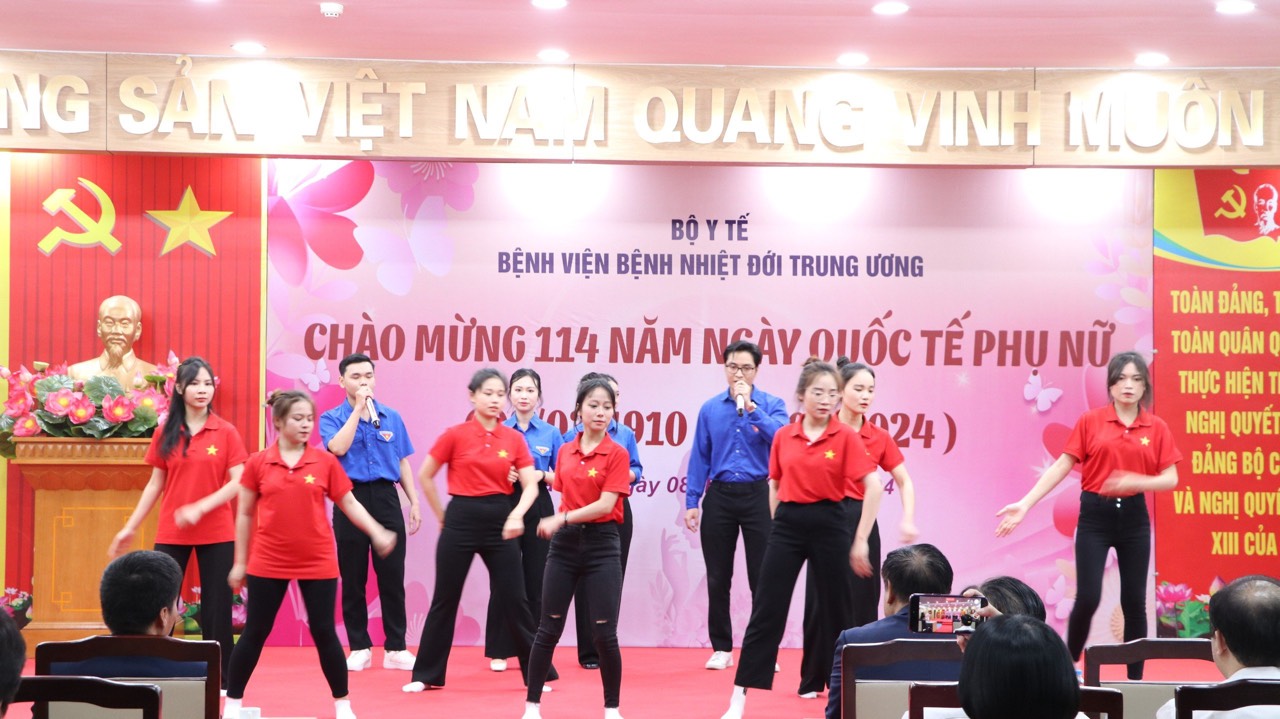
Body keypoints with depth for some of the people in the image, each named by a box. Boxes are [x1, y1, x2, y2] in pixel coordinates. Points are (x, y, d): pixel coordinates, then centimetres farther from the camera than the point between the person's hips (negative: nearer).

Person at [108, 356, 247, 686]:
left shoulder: (226, 432, -3)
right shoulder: (165, 433, 3)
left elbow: (238, 483, -8)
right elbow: (155, 484, 9)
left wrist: (200, 508, -19)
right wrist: (131, 526, 6)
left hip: (216, 534, -2)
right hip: (170, 533, 2)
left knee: (216, 608, 4)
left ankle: (222, 680, 13)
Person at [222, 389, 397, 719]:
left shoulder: (325, 462, -1)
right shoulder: (258, 463, -2)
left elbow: (349, 503, 5)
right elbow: (245, 515, 6)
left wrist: (377, 532, -8)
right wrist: (240, 562, 7)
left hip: (318, 563, 0)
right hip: (268, 564, 0)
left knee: (324, 632, 5)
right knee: (254, 633, 6)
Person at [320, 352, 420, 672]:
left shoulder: (392, 417, 9)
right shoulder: (332, 418, 2)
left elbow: (402, 463, 13)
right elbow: (338, 447, -19)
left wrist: (414, 502, 8)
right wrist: (358, 409, -15)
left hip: (386, 498, 2)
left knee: (392, 576, 2)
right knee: (353, 578, 4)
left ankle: (396, 648, 8)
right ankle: (359, 648, 13)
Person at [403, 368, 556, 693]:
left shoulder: (514, 438, 2)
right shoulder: (455, 435, -4)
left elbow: (531, 485, -1)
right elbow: (425, 476, 5)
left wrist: (517, 514, -19)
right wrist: (442, 516, 7)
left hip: (500, 520, 1)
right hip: (462, 520, -1)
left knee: (514, 599, 4)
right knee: (445, 599, 6)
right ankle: (427, 674, 16)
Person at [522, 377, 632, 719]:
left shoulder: (617, 454, -6)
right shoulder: (565, 451, 8)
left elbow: (605, 505, -15)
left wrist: (562, 519, -20)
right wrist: (560, 524, 6)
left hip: (602, 545, -4)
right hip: (565, 543, 4)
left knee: (604, 633, -3)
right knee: (548, 628, 5)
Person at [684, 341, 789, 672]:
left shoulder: (771, 404, 1)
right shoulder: (710, 408, 7)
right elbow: (699, 457, 7)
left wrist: (751, 407, -19)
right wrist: (691, 502, 2)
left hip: (758, 495, -2)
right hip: (720, 496, 2)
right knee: (718, 578, 6)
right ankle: (721, 648, 16)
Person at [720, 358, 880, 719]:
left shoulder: (846, 436, -6)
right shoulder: (783, 436, 3)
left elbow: (873, 484, -10)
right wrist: (778, 523, 9)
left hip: (830, 524, -2)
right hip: (787, 524, 2)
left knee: (836, 608, 7)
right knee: (767, 610, 0)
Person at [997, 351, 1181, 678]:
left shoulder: (1157, 428, 2)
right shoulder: (1090, 422, -2)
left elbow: (1170, 479, 1)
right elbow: (1060, 467, -2)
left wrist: (1136, 481, -18)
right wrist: (1025, 503, -9)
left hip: (1134, 517, 2)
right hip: (1095, 516, -2)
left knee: (1134, 600, 4)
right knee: (1087, 598, -9)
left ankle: (1135, 678, 14)